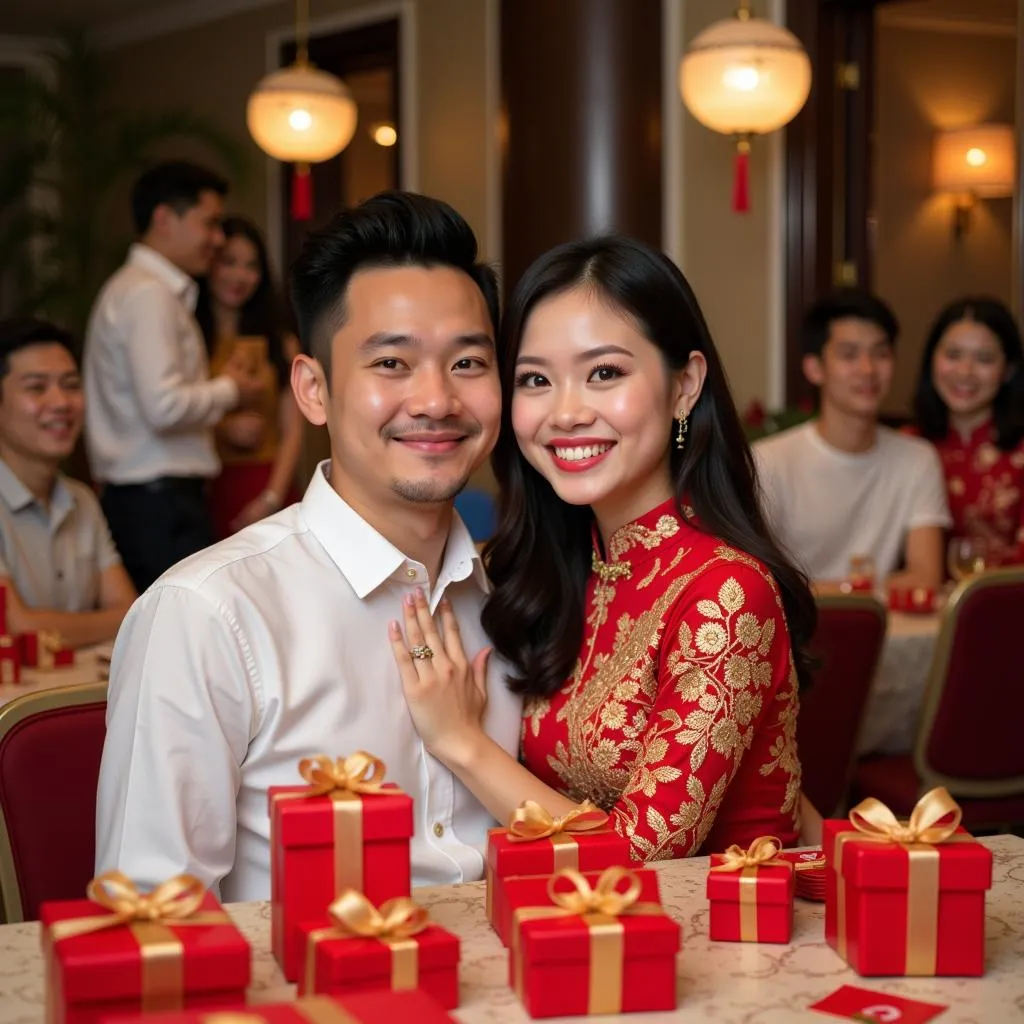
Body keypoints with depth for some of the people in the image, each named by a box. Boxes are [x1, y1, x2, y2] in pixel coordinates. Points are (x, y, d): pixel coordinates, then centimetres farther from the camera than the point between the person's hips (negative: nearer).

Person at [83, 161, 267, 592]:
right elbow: (164, 407, -22)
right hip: (160, 503, -10)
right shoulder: (148, 294, -12)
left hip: (139, 501, 10)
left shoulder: (137, 287, 18)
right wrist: (230, 391, -7)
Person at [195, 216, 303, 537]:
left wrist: (272, 499, -3)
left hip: (268, 490, 1)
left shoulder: (281, 345, 11)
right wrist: (222, 429, -9)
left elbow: (292, 432, 7)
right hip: (205, 490, -1)